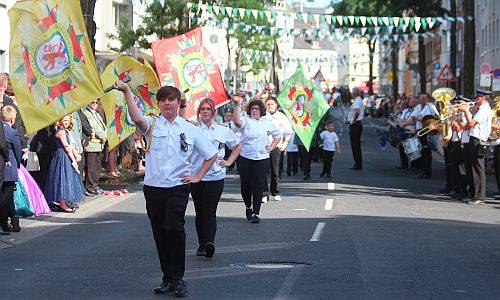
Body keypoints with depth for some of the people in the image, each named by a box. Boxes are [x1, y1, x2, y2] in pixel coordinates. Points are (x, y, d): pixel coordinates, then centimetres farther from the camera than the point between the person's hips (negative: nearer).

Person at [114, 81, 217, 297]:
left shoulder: (190, 129, 7)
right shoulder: (151, 124, 3)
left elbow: (211, 155, 17)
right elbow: (137, 119, -22)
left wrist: (197, 177, 6)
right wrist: (127, 91, -30)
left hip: (178, 187, -2)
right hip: (153, 187, 2)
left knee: (174, 227, -20)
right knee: (160, 234, 8)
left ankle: (178, 278, -10)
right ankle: (168, 278, 20)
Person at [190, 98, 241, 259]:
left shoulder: (223, 131, 9)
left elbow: (238, 146, 20)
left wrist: (229, 161, 12)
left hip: (215, 177, -1)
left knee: (210, 212, -12)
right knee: (200, 212, 8)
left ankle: (209, 242, -24)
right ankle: (202, 244, 17)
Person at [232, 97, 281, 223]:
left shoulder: (268, 123, 10)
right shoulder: (246, 120, -1)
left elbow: (278, 135, 24)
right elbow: (237, 121, -25)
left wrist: (271, 147, 9)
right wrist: (237, 105, -33)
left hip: (262, 159, 1)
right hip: (246, 159, -1)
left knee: (259, 187, -2)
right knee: (246, 186, 6)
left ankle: (256, 213, 3)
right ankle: (248, 207, 32)